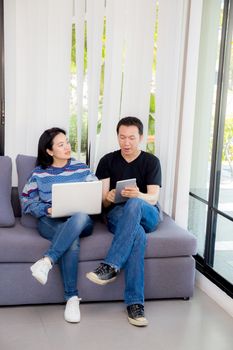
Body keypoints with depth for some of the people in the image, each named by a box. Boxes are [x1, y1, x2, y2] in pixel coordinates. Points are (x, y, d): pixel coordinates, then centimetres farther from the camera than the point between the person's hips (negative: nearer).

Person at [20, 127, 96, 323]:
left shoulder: (81, 168, 14)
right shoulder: (39, 173, 12)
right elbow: (27, 201, 6)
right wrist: (48, 210, -11)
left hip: (81, 221, 1)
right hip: (50, 222, -1)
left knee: (80, 217, -39)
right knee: (72, 240, -37)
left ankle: (47, 261, -42)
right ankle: (72, 298, -32)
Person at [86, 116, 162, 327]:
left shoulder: (151, 161, 7)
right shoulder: (108, 161, 10)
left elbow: (153, 198, -7)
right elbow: (102, 200, 2)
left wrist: (138, 195, -32)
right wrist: (108, 198, -25)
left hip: (147, 216, 0)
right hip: (117, 215, 0)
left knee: (134, 204, -38)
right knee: (138, 234, -36)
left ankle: (111, 266, -41)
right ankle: (135, 303, -37)